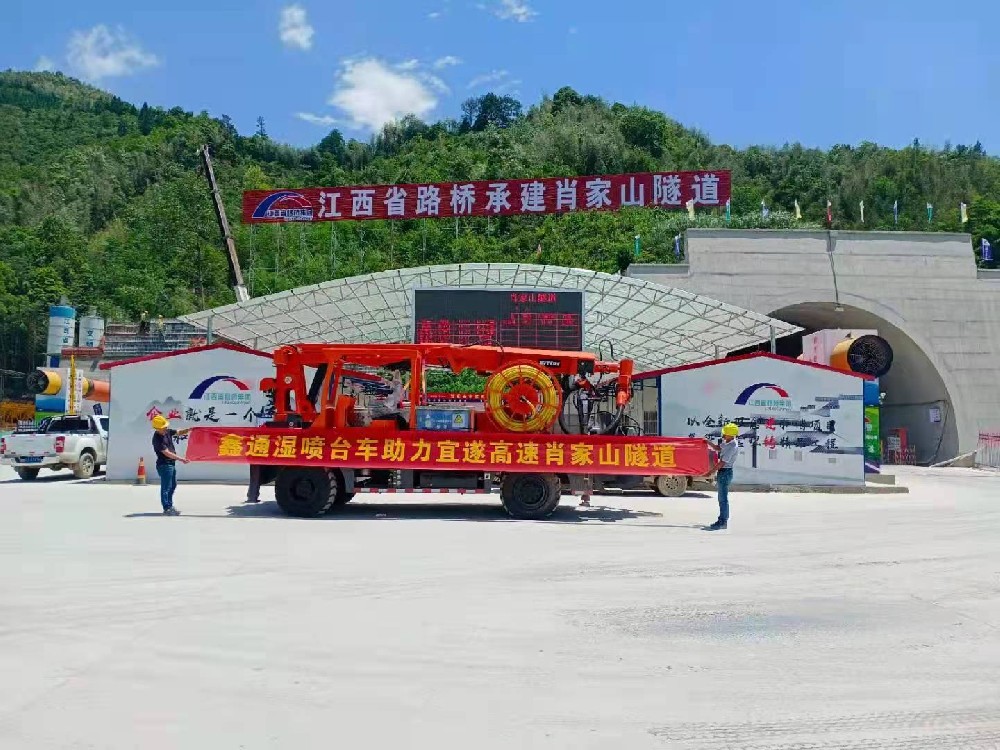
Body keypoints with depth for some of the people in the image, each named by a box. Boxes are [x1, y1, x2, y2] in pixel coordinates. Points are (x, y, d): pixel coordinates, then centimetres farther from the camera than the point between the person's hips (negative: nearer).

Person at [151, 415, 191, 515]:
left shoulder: (167, 431, 3)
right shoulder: (157, 439, -21)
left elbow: (179, 432, 15)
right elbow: (167, 453, -22)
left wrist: (188, 430, -6)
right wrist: (181, 459, -20)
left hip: (171, 463, 10)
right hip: (164, 465, -10)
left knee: (173, 485, 18)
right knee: (166, 487, -2)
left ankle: (170, 506, 29)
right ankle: (167, 509, 5)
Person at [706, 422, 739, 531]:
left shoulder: (732, 447, -23)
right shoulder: (727, 442, 5)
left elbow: (722, 463, -21)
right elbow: (719, 448, 26)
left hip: (725, 472, -10)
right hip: (723, 472, 10)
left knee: (723, 498, -6)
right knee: (722, 497, 15)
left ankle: (722, 522, -2)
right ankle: (723, 520, 23)